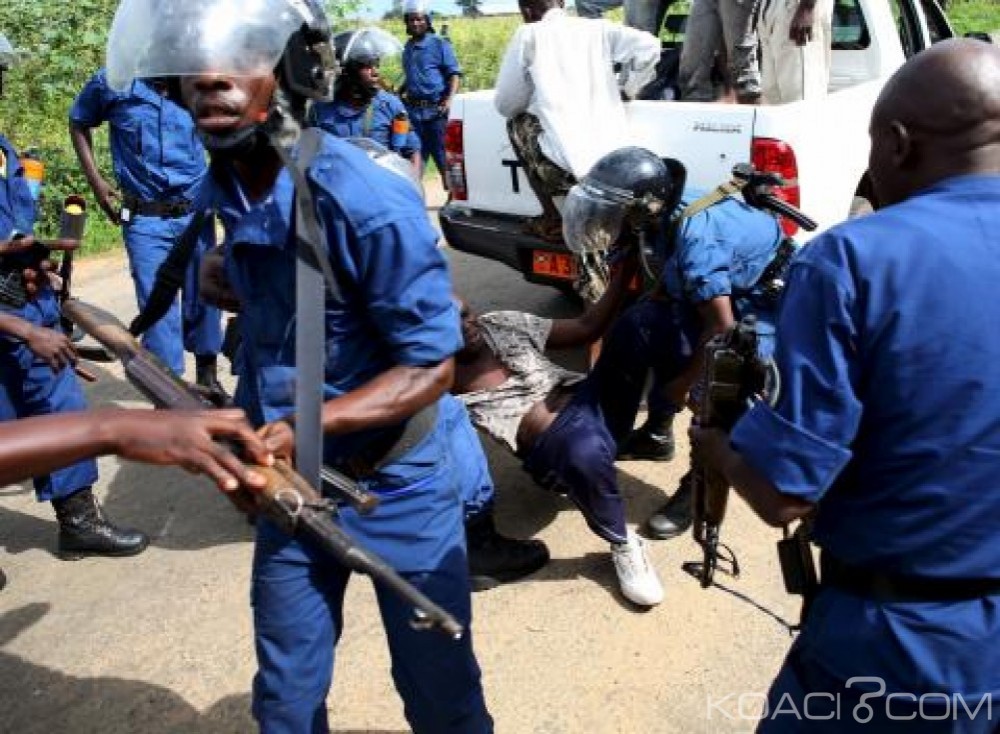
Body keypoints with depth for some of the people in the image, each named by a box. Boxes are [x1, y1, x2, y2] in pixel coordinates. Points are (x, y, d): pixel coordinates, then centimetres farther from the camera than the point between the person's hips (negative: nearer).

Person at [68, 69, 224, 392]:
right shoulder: (112, 82, -5)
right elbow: (78, 123, 12)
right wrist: (95, 180, 4)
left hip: (196, 214, 1)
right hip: (145, 220, -1)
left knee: (203, 299, 11)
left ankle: (208, 377, 30)